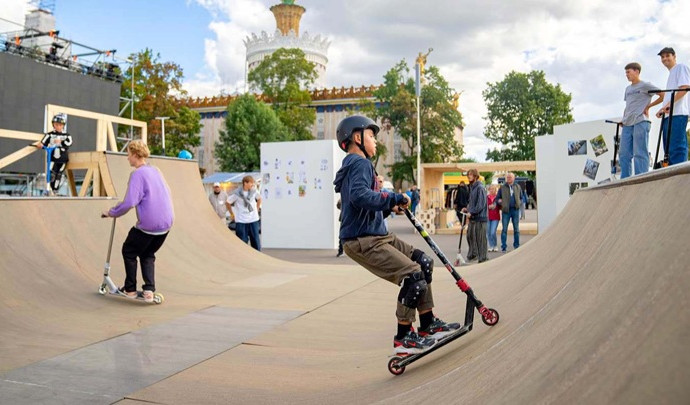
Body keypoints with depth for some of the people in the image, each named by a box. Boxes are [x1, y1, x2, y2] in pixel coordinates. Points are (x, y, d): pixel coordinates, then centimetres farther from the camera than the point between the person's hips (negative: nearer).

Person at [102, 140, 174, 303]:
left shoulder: (138, 174, -13)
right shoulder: (156, 171, 10)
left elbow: (129, 202, -21)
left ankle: (130, 289, 22)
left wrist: (111, 213, -6)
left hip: (148, 225, -7)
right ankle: (149, 290, 9)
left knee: (129, 252, 16)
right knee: (148, 255, 22)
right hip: (166, 223, 7)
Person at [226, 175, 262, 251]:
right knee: (242, 240, 2)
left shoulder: (254, 191, -1)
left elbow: (259, 199, 19)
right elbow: (228, 203, 1)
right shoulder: (236, 193, -12)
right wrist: (233, 214, 7)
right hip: (241, 221, -3)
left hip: (253, 220, 3)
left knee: (255, 240, 6)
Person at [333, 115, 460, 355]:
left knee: (423, 262, 12)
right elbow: (359, 196, -31)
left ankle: (428, 325, 21)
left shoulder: (357, 165, 22)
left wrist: (388, 207, 11)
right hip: (363, 241, -11)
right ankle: (403, 338, -3)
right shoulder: (360, 163, -11)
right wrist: (394, 198, -22)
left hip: (378, 236, 11)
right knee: (413, 275, -17)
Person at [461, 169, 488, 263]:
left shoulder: (480, 188, -14)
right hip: (472, 217, 9)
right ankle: (472, 254, 28)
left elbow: (481, 204, -19)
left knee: (480, 238, -2)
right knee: (470, 236, 14)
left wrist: (471, 212, -17)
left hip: (480, 217, -9)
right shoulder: (471, 187, 14)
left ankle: (482, 258, 6)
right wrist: (467, 209, 9)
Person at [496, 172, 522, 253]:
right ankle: (503, 247, 3)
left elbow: (521, 197, 16)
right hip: (506, 210, -2)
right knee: (504, 229, -2)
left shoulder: (517, 187, 9)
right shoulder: (502, 188, 4)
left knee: (516, 229, 8)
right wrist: (500, 202, -9)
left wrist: (519, 203, 1)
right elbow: (497, 198, 9)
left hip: (515, 210, 2)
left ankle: (516, 246, 17)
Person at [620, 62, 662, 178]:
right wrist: (623, 119, 14)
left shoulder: (645, 85, 3)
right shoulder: (628, 89, 23)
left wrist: (649, 106, -3)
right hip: (627, 125, 7)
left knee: (640, 153, -11)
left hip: (640, 122, -7)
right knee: (624, 154, 1)